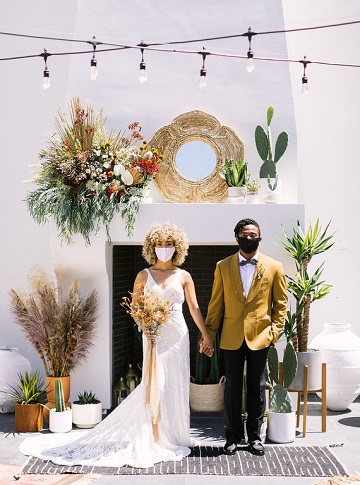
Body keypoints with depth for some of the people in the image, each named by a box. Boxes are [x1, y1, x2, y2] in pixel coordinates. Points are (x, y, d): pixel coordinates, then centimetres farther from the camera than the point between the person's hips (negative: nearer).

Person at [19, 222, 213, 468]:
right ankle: (156, 440, 3)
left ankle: (174, 436, 19)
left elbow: (195, 307, 5)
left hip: (178, 336, 1)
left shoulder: (183, 276, 5)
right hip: (154, 336, -1)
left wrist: (206, 336, 3)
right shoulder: (144, 275, 4)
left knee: (176, 386, 4)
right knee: (155, 385, -5)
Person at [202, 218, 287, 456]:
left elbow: (281, 303, 5)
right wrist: (209, 333, 1)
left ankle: (255, 435, 20)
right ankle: (233, 435, 17)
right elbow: (216, 302, 5)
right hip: (232, 337, 1)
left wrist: (275, 330, -5)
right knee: (233, 387, 6)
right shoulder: (223, 266, 4)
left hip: (260, 337, 0)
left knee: (257, 388, 8)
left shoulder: (274, 267, 2)